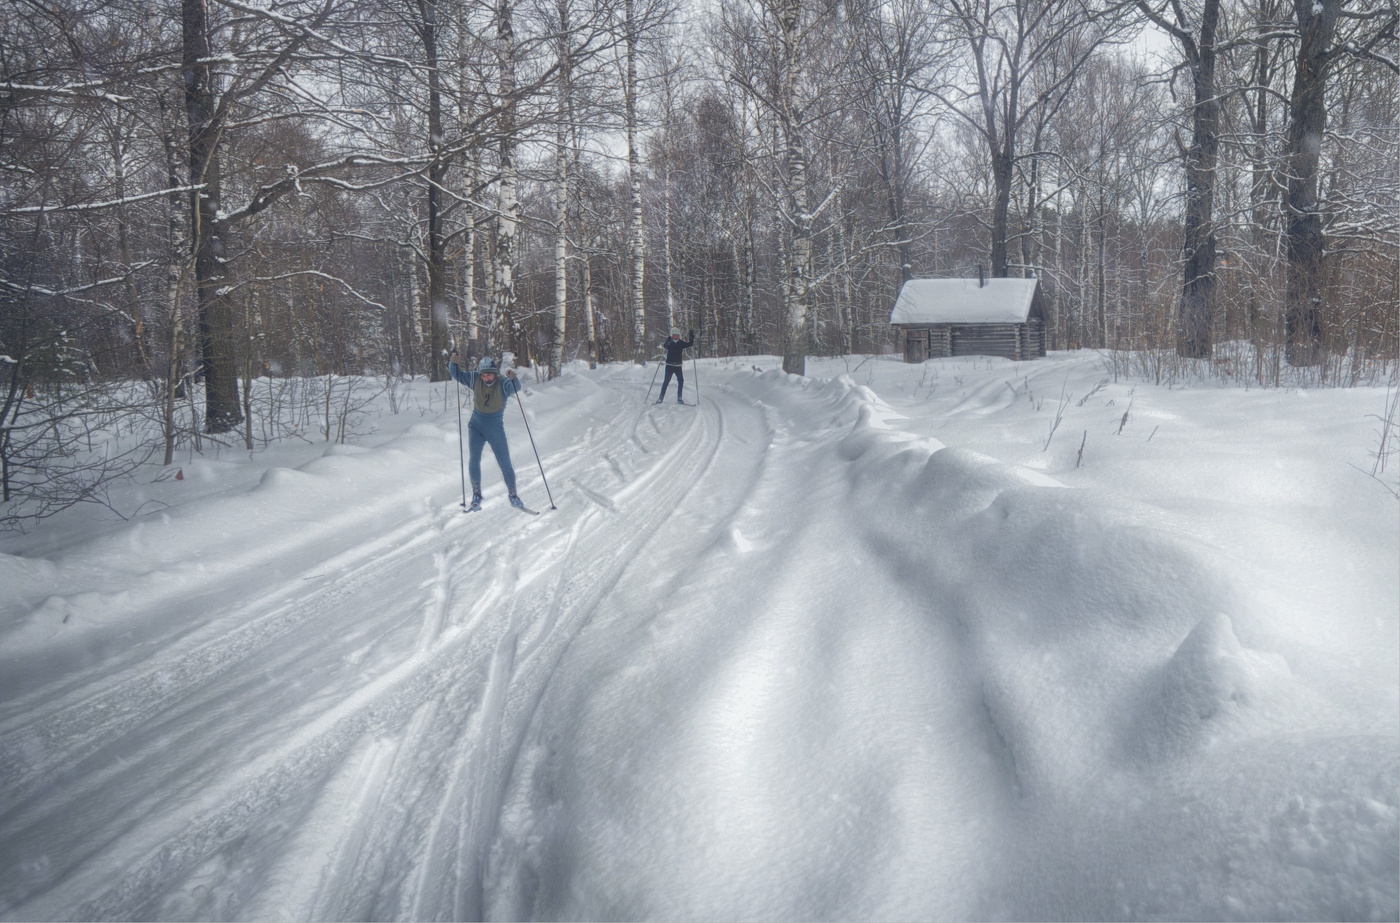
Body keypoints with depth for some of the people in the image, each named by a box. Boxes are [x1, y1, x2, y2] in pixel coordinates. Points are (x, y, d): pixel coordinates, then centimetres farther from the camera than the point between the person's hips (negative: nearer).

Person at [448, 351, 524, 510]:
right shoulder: (474, 379, -6)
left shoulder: (503, 383, -17)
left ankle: (513, 496, 13)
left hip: (496, 428, -2)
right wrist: (453, 362, -20)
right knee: (474, 458, -10)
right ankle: (476, 494, 2)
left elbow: (515, 388, -36)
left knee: (505, 463, 0)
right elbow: (456, 374, 0)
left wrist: (512, 379, -57)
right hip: (476, 426, 2)